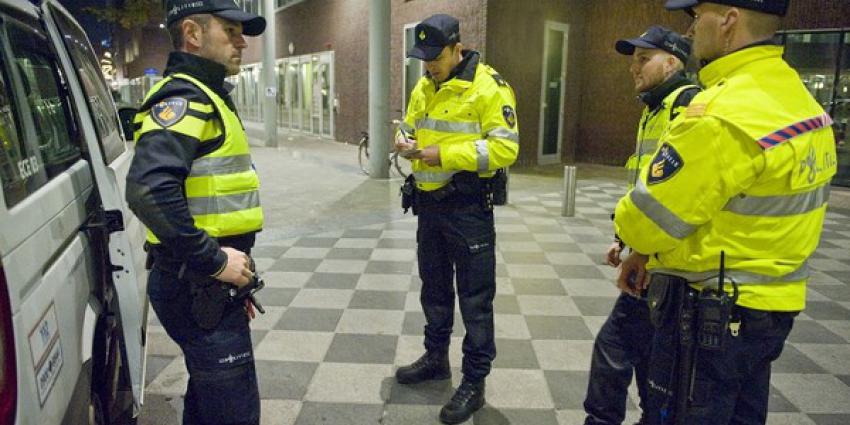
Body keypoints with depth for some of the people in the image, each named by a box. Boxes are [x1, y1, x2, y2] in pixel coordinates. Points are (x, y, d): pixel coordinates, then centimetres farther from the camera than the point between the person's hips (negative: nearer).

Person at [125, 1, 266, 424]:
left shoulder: (204, 97, 17)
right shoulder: (183, 98, -15)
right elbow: (148, 189, -32)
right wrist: (214, 260, -24)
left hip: (204, 281, 10)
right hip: (199, 287, -10)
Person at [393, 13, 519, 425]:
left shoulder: (489, 87, -14)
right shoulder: (423, 89, 9)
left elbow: (504, 148, -20)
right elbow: (409, 128, 19)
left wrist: (445, 154, -23)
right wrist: (405, 143, -6)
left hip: (468, 206, -7)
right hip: (428, 202, 8)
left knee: (474, 298, 2)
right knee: (434, 287, 20)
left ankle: (474, 383, 15)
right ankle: (436, 357, 39)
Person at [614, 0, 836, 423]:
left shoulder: (722, 115, -26)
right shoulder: (797, 97, 6)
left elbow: (645, 220, -20)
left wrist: (631, 227, 4)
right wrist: (647, 252, 9)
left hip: (709, 313, -9)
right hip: (770, 305, 9)